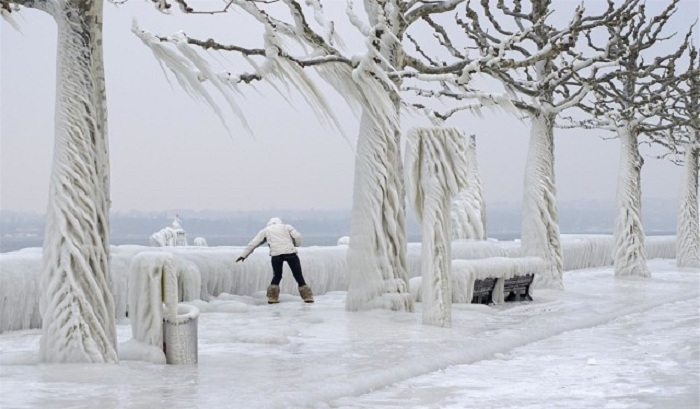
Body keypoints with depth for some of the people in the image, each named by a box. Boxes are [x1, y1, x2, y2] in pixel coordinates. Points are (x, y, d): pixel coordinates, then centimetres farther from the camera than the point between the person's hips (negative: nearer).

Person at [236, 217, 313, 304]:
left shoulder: (265, 230, 24)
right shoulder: (287, 227, 21)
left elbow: (253, 243, 21)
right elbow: (297, 236, 6)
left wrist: (243, 255, 25)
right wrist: (295, 245, 25)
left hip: (276, 254, 1)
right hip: (290, 253, -1)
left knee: (277, 276, 19)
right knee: (298, 275, 7)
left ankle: (272, 297, 11)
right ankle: (307, 296, 5)